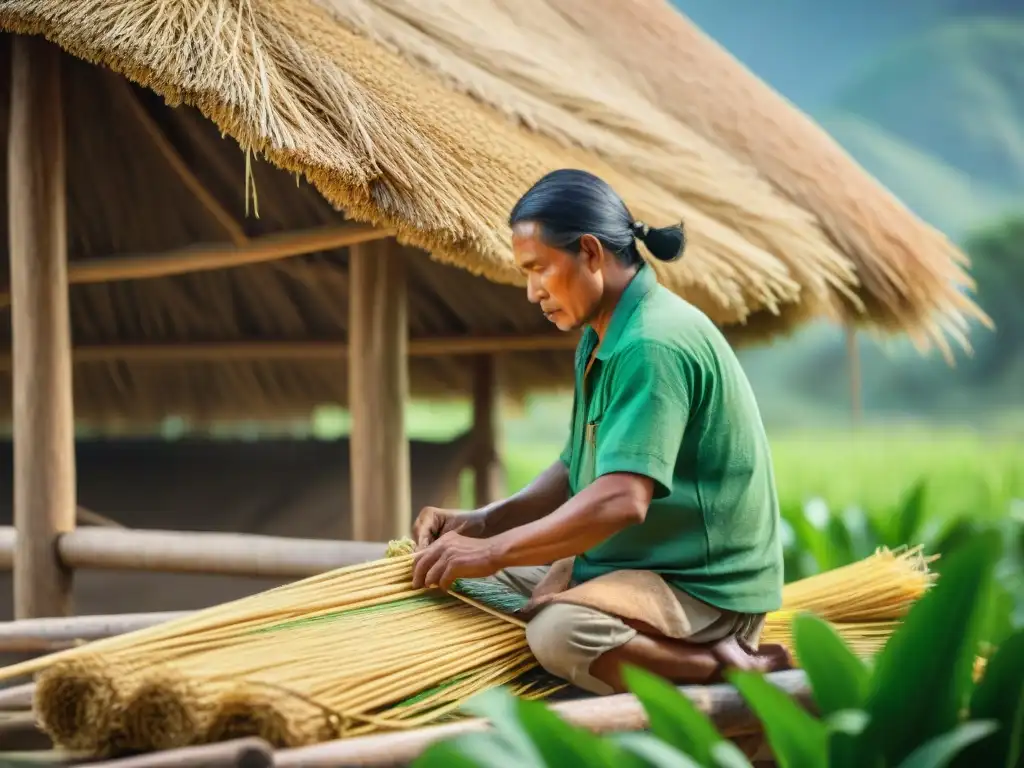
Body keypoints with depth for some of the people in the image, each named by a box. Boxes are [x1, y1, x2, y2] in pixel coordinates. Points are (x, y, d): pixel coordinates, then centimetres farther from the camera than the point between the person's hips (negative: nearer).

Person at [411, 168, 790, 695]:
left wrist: (493, 551, -24)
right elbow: (576, 472, 18)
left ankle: (735, 670, -14)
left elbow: (622, 499, -30)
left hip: (704, 587, -11)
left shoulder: (653, 344, -21)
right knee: (480, 583, 12)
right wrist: (480, 523, 3)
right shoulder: (603, 341, 11)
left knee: (560, 633, -35)